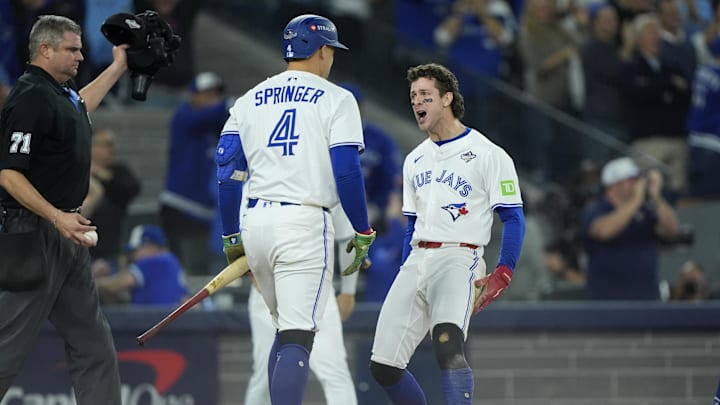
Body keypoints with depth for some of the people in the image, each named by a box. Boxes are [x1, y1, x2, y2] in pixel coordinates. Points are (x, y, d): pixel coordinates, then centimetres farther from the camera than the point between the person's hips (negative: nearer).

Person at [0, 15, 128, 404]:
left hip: (65, 236, 10)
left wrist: (118, 67, 43)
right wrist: (57, 217, -29)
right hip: (33, 234, -10)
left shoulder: (61, 92, 13)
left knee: (92, 342, 10)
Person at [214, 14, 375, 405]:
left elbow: (227, 172, 10)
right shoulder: (335, 99, 1)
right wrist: (362, 233, -1)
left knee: (287, 329, 21)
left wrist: (230, 237, 17)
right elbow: (347, 171, -8)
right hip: (304, 224, -5)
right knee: (297, 336, -11)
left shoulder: (249, 101, 14)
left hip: (255, 224, 5)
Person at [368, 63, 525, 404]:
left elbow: (513, 220, -3)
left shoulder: (487, 154, -1)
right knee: (382, 365, -2)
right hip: (417, 260, 7)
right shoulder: (414, 160, 20)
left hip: (459, 258, -7)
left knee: (447, 341, -33)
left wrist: (502, 275, -15)